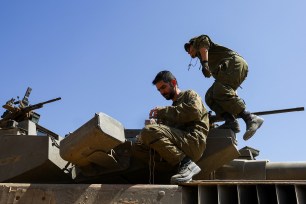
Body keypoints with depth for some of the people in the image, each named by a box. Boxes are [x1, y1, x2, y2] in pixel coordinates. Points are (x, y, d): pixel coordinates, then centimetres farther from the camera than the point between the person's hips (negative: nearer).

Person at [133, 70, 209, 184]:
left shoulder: (190, 95, 15)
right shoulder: (174, 107, 35)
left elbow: (195, 111, -10)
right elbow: (166, 129, 23)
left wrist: (164, 111, -6)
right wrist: (156, 123, 1)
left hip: (194, 141, -8)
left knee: (148, 132, -25)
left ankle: (186, 164, -23)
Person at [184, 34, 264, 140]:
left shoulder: (198, 40, 19)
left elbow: (204, 44, -5)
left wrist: (204, 63, -22)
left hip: (234, 62, -8)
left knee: (220, 91, -29)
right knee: (210, 97, -4)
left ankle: (250, 118, -34)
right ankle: (231, 121, -24)